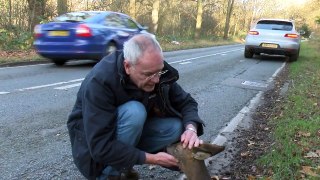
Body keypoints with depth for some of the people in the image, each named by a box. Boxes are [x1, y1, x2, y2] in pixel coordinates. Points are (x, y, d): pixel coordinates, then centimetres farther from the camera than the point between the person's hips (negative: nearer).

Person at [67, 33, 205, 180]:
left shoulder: (153, 69, -17)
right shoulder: (100, 82, -34)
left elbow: (185, 102, -7)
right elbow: (101, 147, -35)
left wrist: (191, 128, -29)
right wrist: (152, 158, -32)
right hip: (95, 144, -5)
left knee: (176, 127, -17)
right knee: (134, 112, -33)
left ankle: (124, 163, -1)